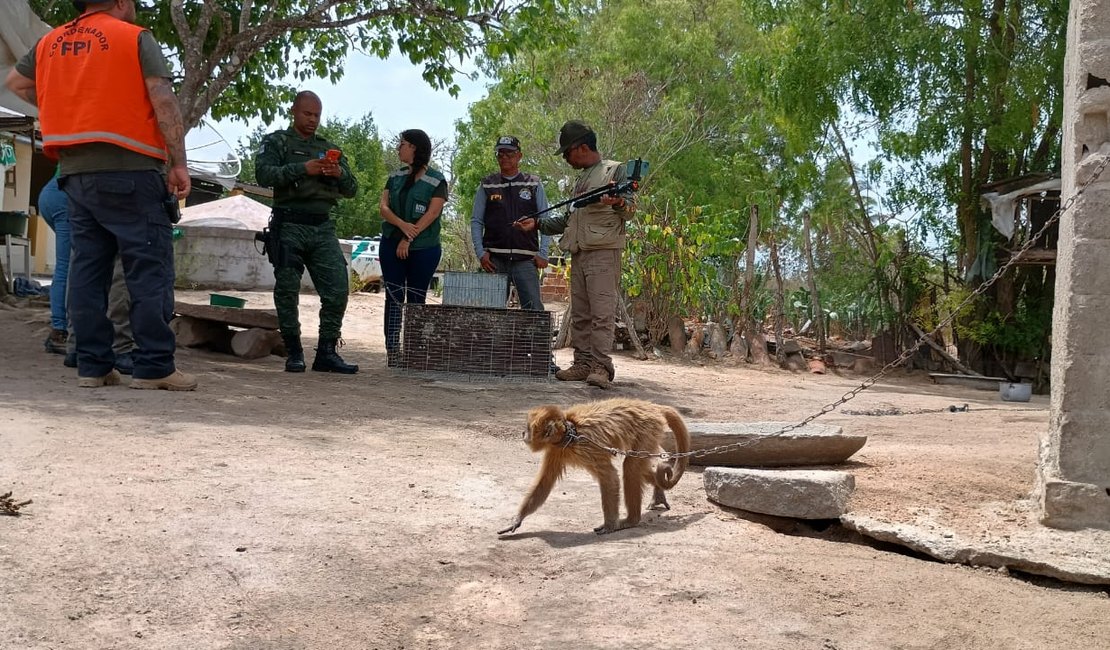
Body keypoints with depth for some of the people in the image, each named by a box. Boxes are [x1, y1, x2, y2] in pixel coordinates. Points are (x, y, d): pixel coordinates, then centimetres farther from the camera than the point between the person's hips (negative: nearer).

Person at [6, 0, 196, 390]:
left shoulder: (50, 43, 17)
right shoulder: (135, 38, 0)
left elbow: (16, 82, 31)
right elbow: (164, 101, -9)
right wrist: (178, 163, -9)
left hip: (75, 171, 6)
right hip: (128, 168, -6)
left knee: (87, 268, 8)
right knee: (149, 269, -5)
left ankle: (93, 365, 8)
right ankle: (154, 366, -8)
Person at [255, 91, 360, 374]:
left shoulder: (329, 149, 22)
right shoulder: (276, 142, 9)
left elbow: (352, 189, 17)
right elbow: (264, 174, -9)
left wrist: (340, 173, -6)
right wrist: (303, 169, -21)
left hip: (323, 227, 4)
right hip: (289, 226, -4)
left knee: (337, 289, -6)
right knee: (287, 291, -5)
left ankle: (327, 352, 1)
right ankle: (294, 353, 4)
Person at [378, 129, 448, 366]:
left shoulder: (436, 180, -1)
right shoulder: (395, 177, 13)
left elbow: (432, 213, -10)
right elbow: (383, 206, 4)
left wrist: (409, 239, -16)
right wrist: (402, 225, -15)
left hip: (423, 248, -4)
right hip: (391, 244, 4)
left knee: (416, 301, 0)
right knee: (394, 297, -2)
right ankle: (392, 350, -3)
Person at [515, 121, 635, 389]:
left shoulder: (615, 170, 2)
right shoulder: (581, 180, 25)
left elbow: (630, 208, -7)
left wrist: (619, 203, -30)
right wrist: (538, 223, 22)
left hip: (604, 252, -8)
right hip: (579, 254, 8)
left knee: (602, 311, -13)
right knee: (580, 314, 7)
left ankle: (601, 365, -15)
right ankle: (583, 363, 10)